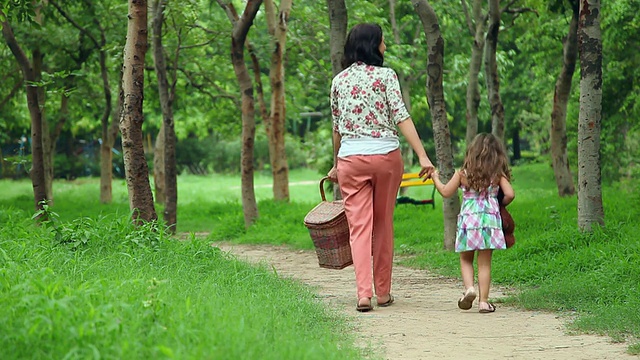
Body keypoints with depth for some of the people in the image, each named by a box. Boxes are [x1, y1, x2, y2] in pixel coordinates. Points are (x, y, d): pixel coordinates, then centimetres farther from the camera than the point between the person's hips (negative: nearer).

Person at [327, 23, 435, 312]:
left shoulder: (339, 80, 8)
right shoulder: (385, 75, -4)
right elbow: (401, 117, -12)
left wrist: (336, 164, 25)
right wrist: (423, 157, -15)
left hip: (350, 158, 2)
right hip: (386, 155, -2)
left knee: (359, 227, 0)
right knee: (383, 225, 11)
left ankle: (363, 293, -14)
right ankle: (383, 292, 18)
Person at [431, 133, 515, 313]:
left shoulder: (463, 174, 0)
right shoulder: (498, 175, -1)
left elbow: (446, 192, 7)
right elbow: (509, 194, -8)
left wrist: (435, 178, 25)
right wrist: (501, 205, 14)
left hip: (468, 220, 0)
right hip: (490, 220, 0)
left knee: (466, 259, 15)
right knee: (484, 263, 4)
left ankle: (469, 287, -9)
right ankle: (483, 301, 2)